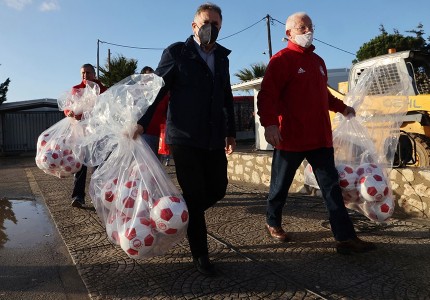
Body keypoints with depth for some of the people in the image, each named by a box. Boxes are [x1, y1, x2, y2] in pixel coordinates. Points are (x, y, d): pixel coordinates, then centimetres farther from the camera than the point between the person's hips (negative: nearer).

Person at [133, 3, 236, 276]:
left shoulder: (222, 57, 15)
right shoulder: (176, 52, 0)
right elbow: (157, 89, -3)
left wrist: (231, 132, 17)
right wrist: (142, 122, -13)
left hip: (214, 138, 6)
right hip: (185, 137, -5)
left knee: (218, 189, 7)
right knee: (195, 195, -1)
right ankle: (200, 255, 15)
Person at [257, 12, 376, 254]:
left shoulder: (318, 61, 19)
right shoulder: (281, 60, -6)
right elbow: (267, 95, -17)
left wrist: (341, 107, 21)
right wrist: (269, 123, -28)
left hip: (320, 137, 7)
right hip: (291, 138, -7)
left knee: (332, 186, 4)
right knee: (281, 186, 9)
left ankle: (346, 238, 8)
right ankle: (273, 223, 31)